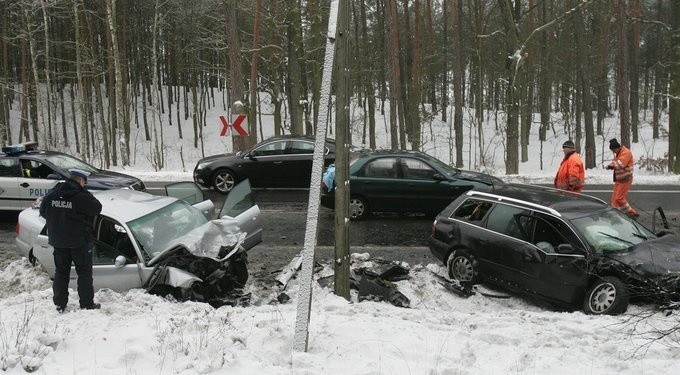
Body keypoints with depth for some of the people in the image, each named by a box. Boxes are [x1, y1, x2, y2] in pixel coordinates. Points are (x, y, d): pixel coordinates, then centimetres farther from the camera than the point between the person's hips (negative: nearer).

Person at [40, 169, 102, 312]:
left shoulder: (51, 195, 0)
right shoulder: (81, 197, -19)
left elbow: (43, 212, 11)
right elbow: (97, 208, -9)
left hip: (58, 241, 5)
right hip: (80, 241, -5)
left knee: (61, 272, 16)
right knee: (84, 273, 7)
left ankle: (60, 304, 18)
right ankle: (87, 304, 8)